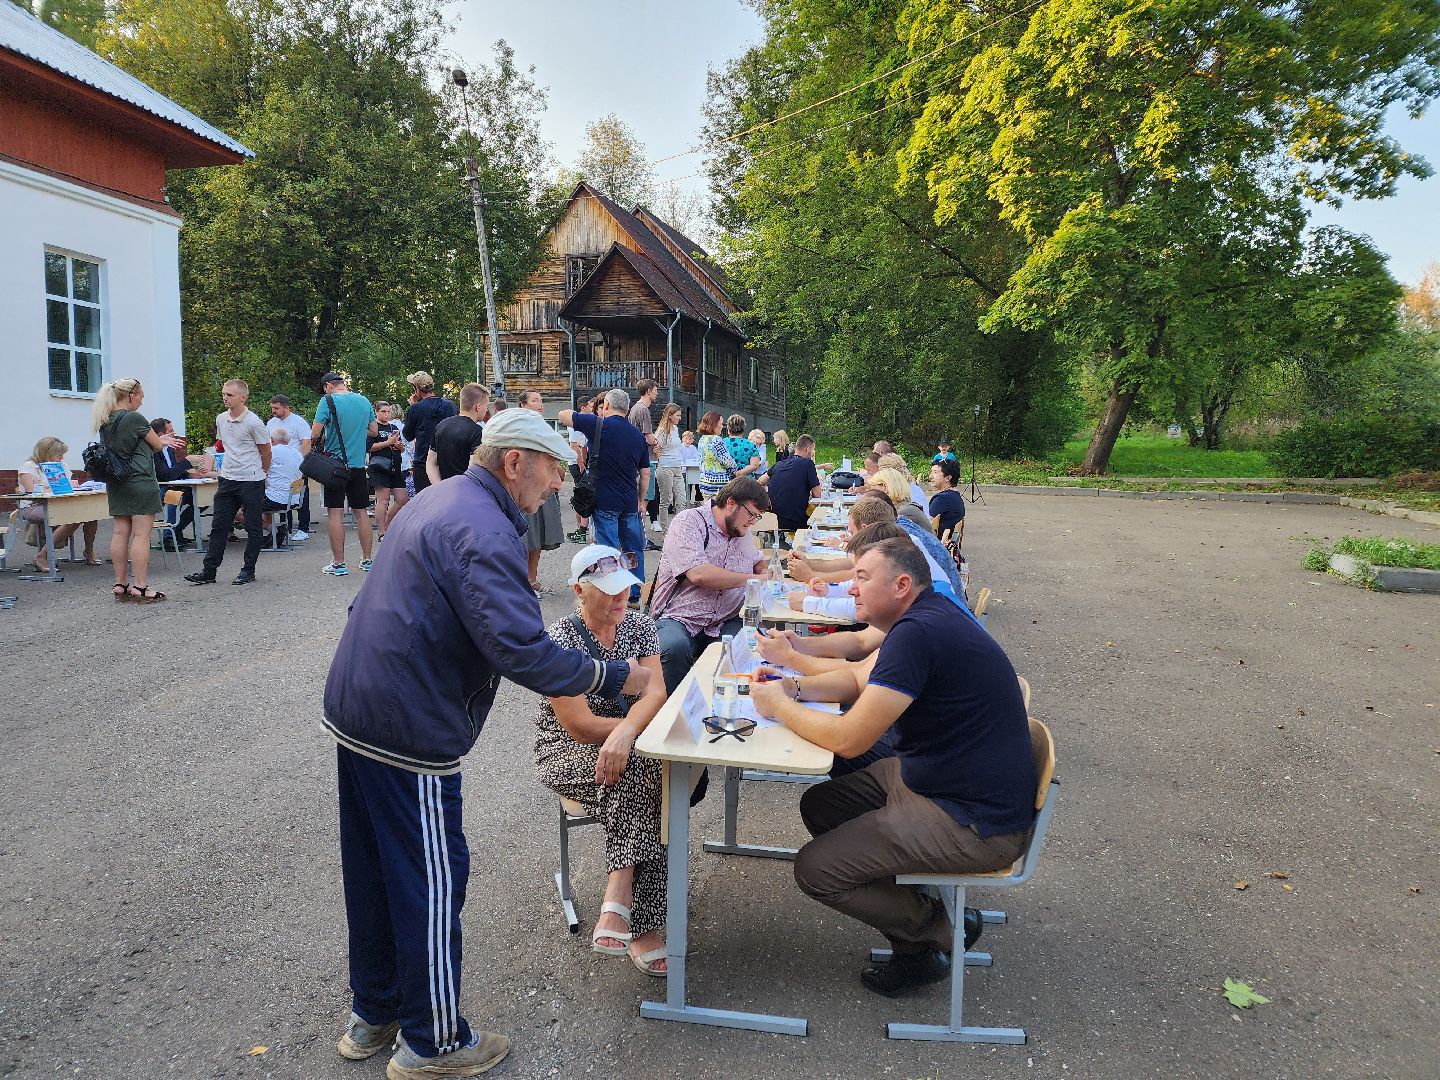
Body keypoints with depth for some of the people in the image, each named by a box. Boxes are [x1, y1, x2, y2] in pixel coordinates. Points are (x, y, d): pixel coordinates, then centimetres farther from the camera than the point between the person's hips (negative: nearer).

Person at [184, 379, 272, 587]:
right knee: (218, 526, 7)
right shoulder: (220, 419, 7)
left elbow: (265, 451, -3)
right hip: (227, 479, 7)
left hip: (251, 480, -6)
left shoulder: (253, 422, -12)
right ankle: (209, 571, 11)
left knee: (254, 527, 3)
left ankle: (248, 570, 12)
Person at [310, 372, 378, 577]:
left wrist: (318, 438, 9)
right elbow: (374, 430, 16)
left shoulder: (328, 401, -9)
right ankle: (367, 560, 15)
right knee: (361, 512, 10)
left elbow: (314, 434, -12)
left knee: (335, 513, 0)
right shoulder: (364, 401, 5)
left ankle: (338, 564, 1)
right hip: (358, 464, 4)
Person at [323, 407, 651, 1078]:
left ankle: (372, 1016, 39)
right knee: (432, 882, 5)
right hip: (408, 734, -10)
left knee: (373, 871, 21)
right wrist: (617, 678, -19)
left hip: (354, 712, 10)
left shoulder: (438, 500, 12)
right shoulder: (485, 531, -21)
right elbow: (523, 652, -30)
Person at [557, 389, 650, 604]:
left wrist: (584, 414, 19)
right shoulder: (637, 435, 10)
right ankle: (635, 596, 19)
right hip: (630, 503, 5)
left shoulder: (600, 425, -7)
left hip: (605, 501, -5)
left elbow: (563, 415, 1)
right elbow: (645, 473, 13)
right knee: (634, 549, 13)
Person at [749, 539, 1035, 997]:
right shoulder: (924, 619, 6)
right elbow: (860, 680, 17)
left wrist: (779, 706, -11)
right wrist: (795, 687, -1)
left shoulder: (918, 633, -26)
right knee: (819, 805, 13)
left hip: (976, 822, -10)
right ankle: (919, 911, 16)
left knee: (814, 869, -10)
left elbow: (849, 739, -27)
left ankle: (937, 931, 10)